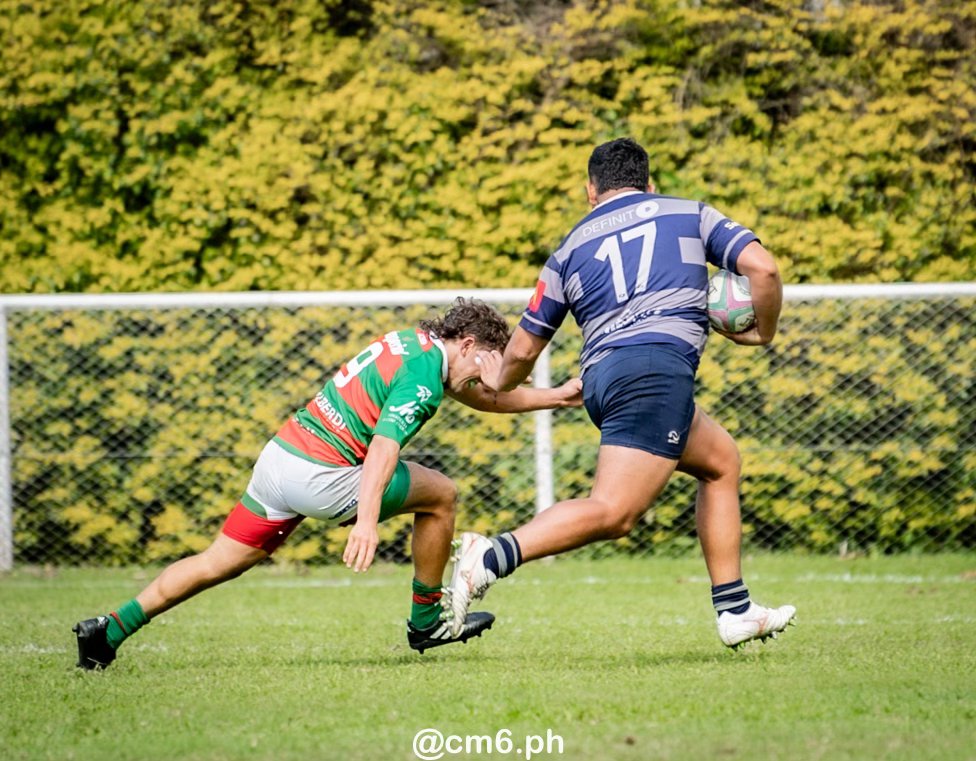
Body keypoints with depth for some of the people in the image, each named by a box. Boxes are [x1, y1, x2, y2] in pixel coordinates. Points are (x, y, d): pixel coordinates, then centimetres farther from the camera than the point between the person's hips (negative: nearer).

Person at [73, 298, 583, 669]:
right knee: (440, 495, 6)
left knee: (219, 562, 12)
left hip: (279, 453, 9)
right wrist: (367, 521, -36)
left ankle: (111, 628, 5)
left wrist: (554, 397, 31)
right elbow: (384, 445, -26)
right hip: (320, 476, -9)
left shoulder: (415, 341, 17)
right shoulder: (425, 373, -12)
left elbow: (483, 397, 33)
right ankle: (427, 620, 18)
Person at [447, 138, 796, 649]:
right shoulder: (691, 215, 18)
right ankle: (492, 557, -33)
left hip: (600, 375, 6)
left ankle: (735, 612, 22)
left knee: (720, 459, 25)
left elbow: (523, 350, 23)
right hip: (657, 364, -5)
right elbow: (762, 268, 4)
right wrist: (762, 333, 21)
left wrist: (500, 381, 44)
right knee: (613, 514, -16)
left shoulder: (570, 249, 23)